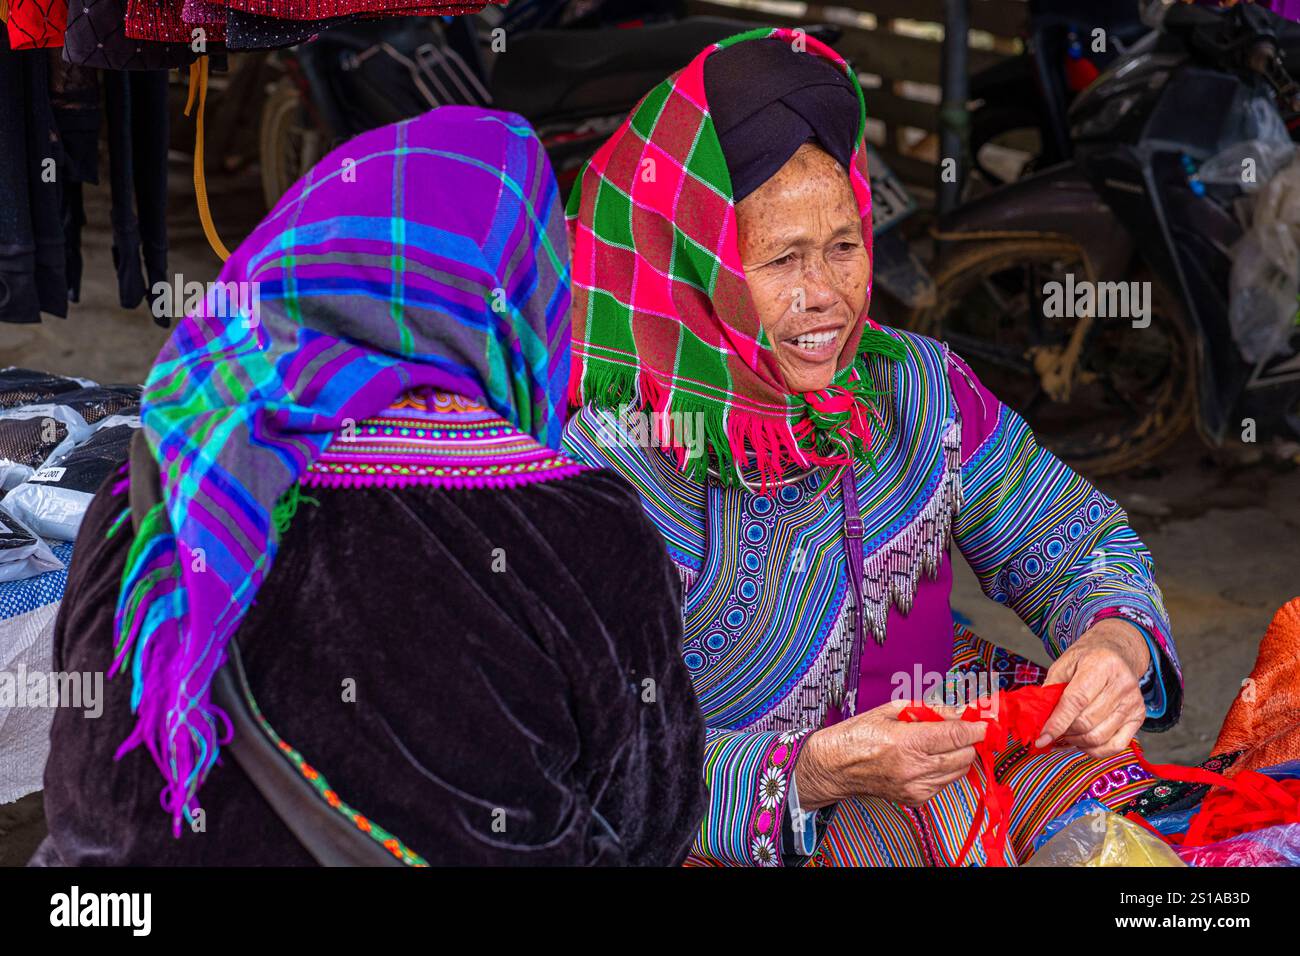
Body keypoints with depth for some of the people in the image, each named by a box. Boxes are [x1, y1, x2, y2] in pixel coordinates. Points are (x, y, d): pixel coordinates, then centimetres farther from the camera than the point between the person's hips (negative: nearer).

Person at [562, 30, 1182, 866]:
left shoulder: (917, 386, -1)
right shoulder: (611, 468, -16)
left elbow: (1081, 546, 8)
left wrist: (1116, 643, -16)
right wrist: (810, 774, -33)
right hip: (742, 842, -4)